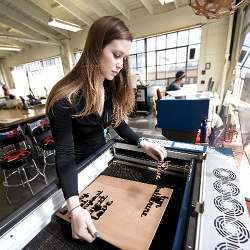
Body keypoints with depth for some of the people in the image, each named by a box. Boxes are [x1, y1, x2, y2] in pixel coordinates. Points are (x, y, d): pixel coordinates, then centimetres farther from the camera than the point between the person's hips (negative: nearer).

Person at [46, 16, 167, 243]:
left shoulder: (112, 87, -10)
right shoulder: (66, 98, -29)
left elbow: (118, 122, -1)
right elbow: (65, 154, -27)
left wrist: (142, 143, -15)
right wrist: (75, 208, -37)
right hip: (78, 164, -5)